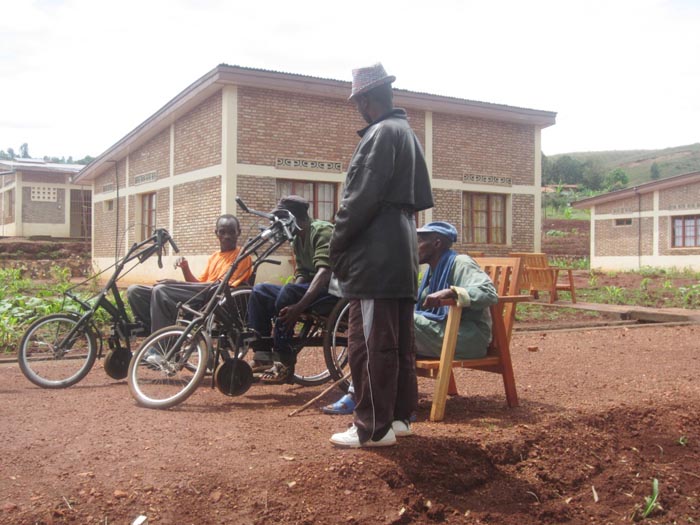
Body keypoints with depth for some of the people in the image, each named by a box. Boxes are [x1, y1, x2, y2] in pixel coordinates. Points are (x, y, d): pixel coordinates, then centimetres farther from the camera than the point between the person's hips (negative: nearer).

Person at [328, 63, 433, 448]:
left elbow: (362, 197, -17)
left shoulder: (382, 133, -10)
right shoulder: (407, 133, 19)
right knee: (398, 343, 13)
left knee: (369, 345, -5)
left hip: (375, 257, -10)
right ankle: (399, 416, 21)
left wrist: (336, 244, -7)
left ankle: (374, 428, 1)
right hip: (401, 254, 10)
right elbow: (419, 197, 20)